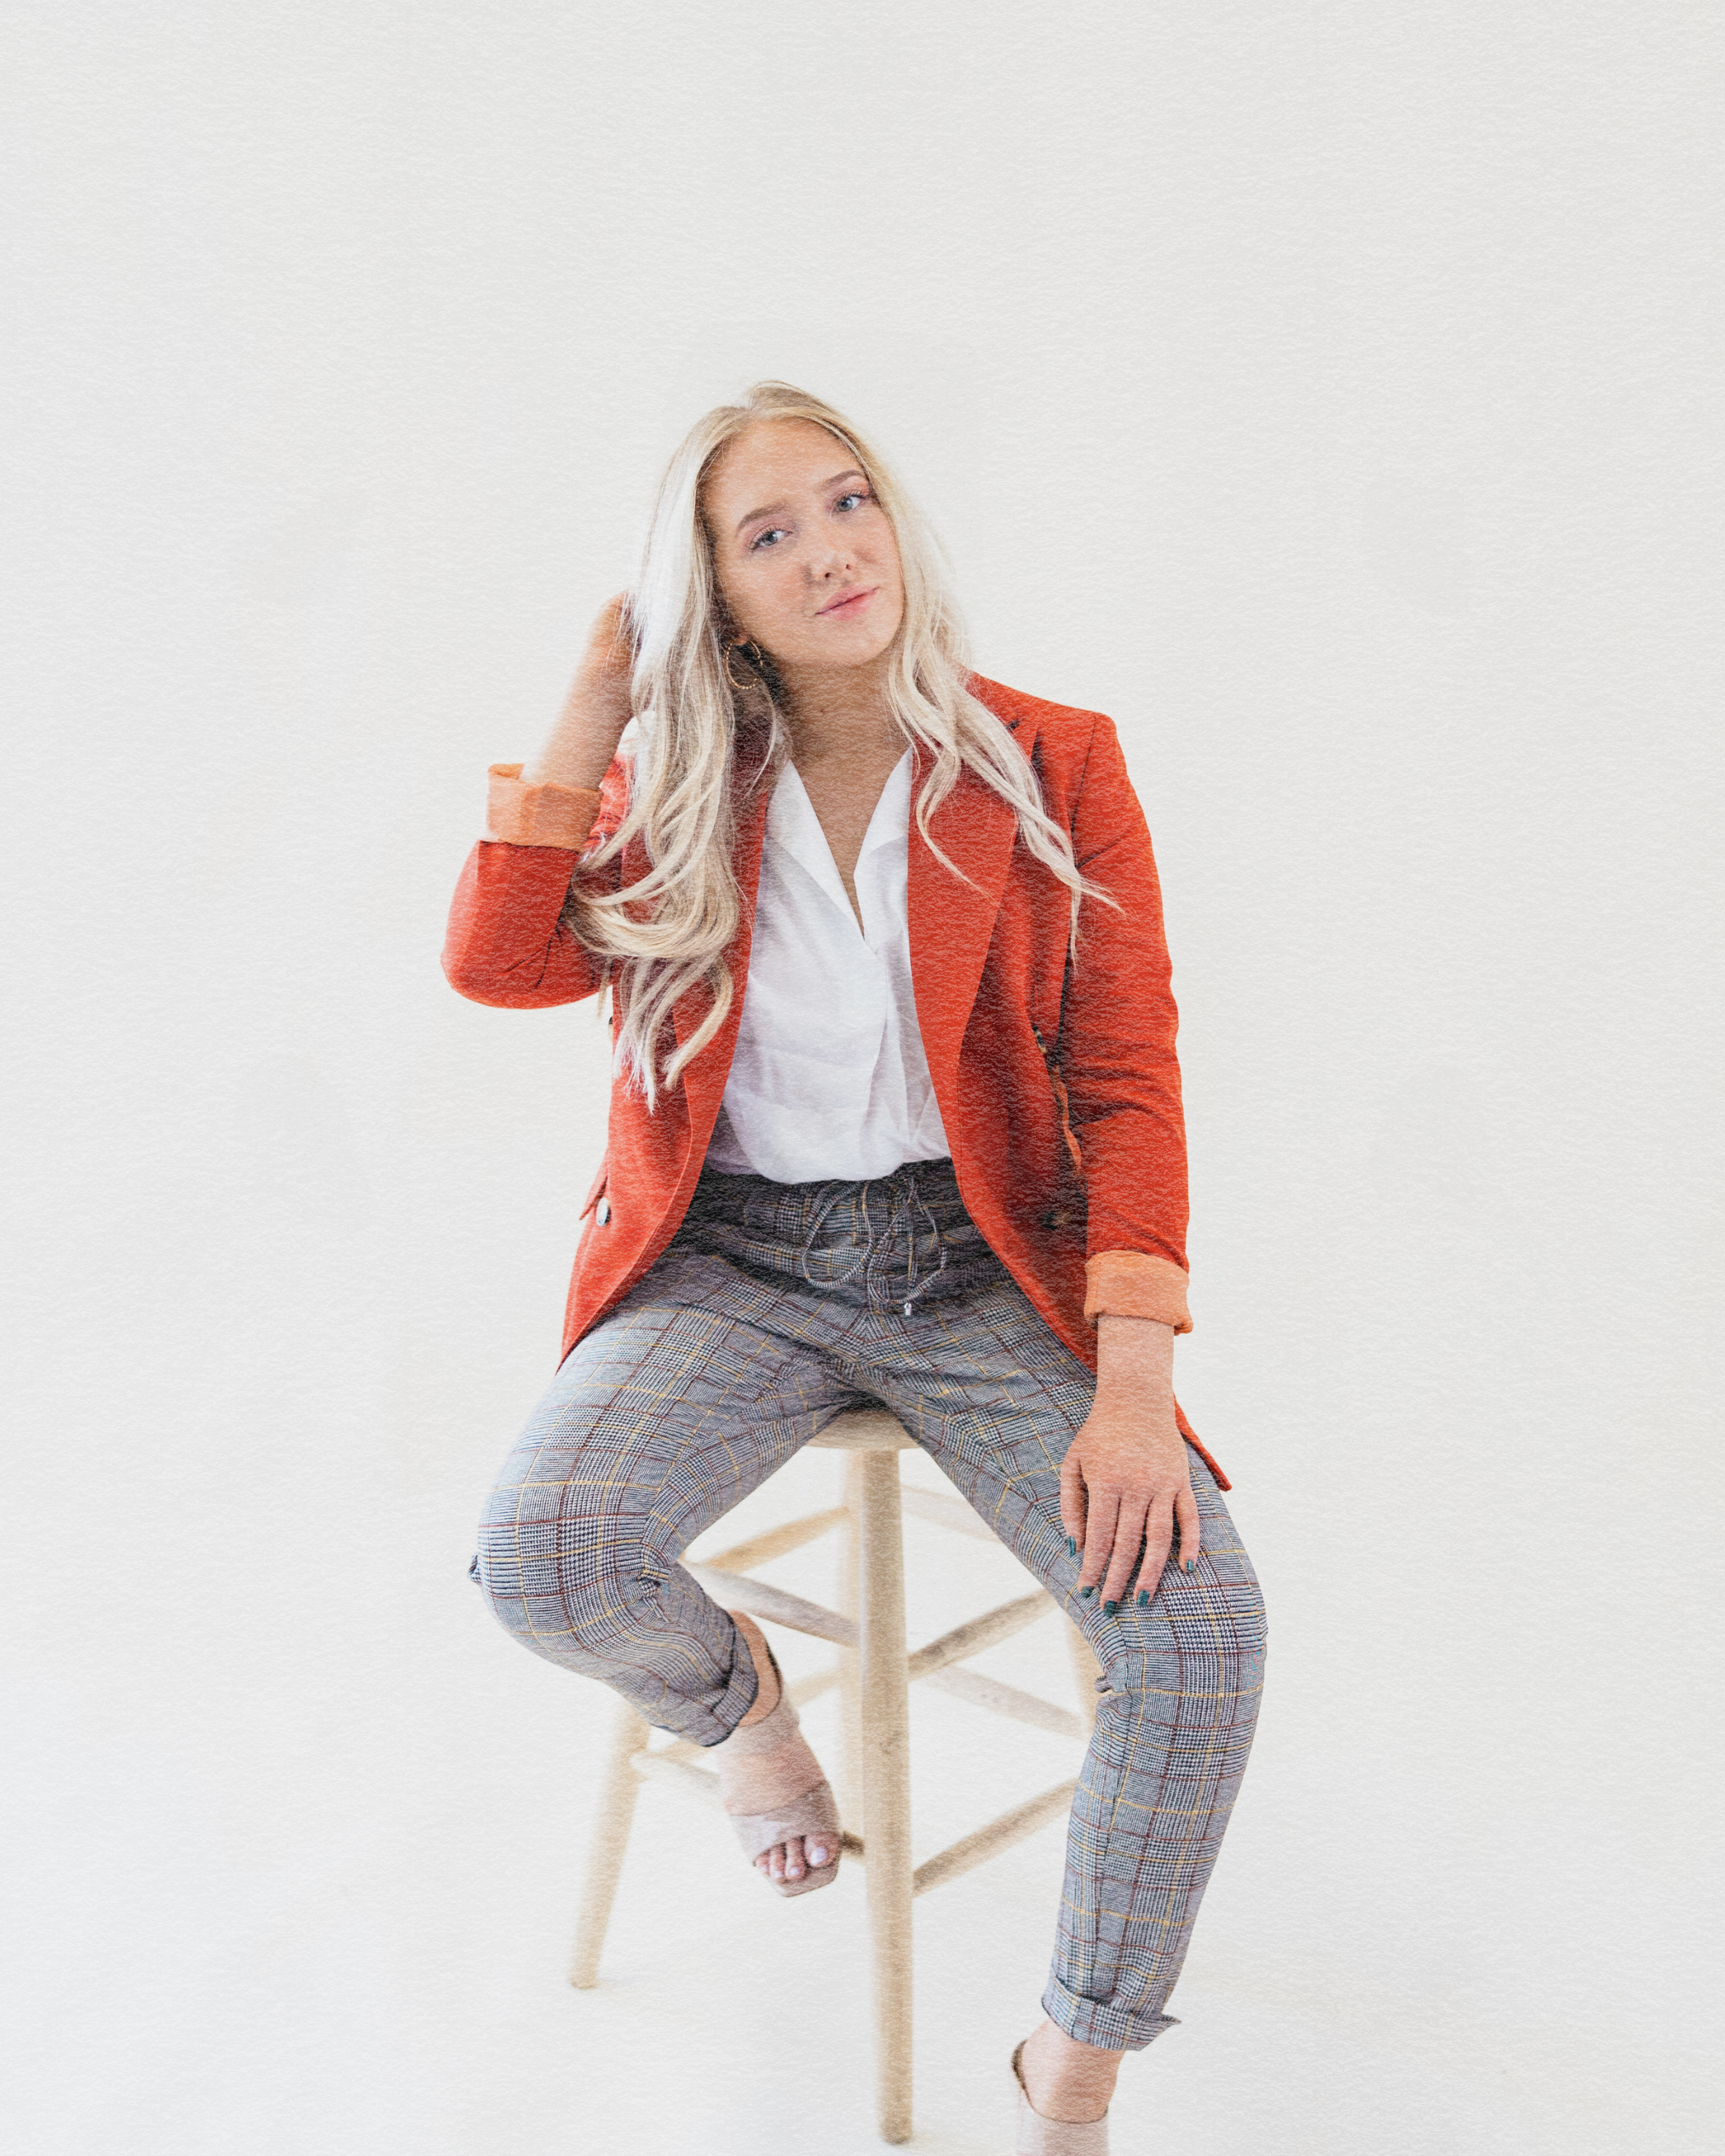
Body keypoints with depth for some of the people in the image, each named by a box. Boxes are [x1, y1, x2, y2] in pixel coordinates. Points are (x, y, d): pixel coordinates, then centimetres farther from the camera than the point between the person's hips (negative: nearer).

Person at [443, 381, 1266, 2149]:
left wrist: (1132, 1381, -17)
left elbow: (1129, 1086, -5)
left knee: (1202, 1622, -23)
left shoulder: (1053, 768, -2)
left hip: (978, 1266, 0)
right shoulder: (678, 784, 4)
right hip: (738, 1264, 1)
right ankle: (732, 1696, 10)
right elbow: (496, 964, -10)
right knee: (540, 1556, -28)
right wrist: (590, 709, -9)